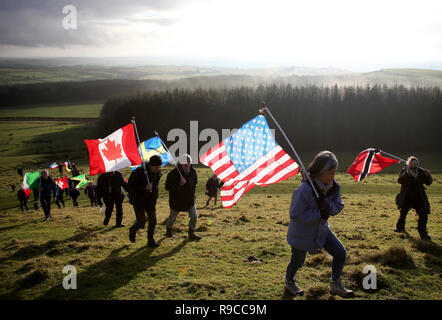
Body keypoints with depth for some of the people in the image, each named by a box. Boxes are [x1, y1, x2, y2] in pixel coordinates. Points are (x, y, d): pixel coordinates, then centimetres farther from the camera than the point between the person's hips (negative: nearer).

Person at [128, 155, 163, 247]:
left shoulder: (158, 173, -2)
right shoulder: (139, 172, -21)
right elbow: (130, 186, -19)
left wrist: (154, 197, 9)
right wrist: (145, 188, -27)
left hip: (150, 200, 5)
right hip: (139, 201, -5)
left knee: (153, 220, 1)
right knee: (141, 222, -4)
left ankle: (150, 240, 14)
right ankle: (132, 231, 28)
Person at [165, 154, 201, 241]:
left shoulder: (193, 172, -8)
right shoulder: (173, 173, -23)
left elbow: (195, 182, 14)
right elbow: (167, 187, -23)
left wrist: (192, 192, 7)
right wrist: (179, 184, -33)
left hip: (189, 199, 3)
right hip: (176, 200, -3)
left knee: (194, 216, -3)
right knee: (172, 217, 16)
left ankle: (191, 234, 14)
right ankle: (168, 230, 43)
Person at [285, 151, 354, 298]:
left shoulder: (334, 186, -12)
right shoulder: (303, 190, -34)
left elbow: (338, 206, -2)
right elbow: (295, 214, -30)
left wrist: (328, 207, -27)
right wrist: (319, 214, -32)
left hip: (322, 229, 6)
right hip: (302, 233, -6)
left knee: (341, 253, 2)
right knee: (298, 261, 15)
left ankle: (335, 285, 23)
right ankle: (289, 282, 47)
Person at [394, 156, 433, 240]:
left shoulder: (421, 172, -4)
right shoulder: (404, 171, -10)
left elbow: (428, 183, -4)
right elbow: (400, 180, -26)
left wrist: (428, 176, -26)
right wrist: (407, 173, -38)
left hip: (419, 198, 1)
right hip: (406, 198, -1)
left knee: (424, 214, -9)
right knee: (403, 212, 19)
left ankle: (423, 234, 1)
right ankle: (400, 227, 45)